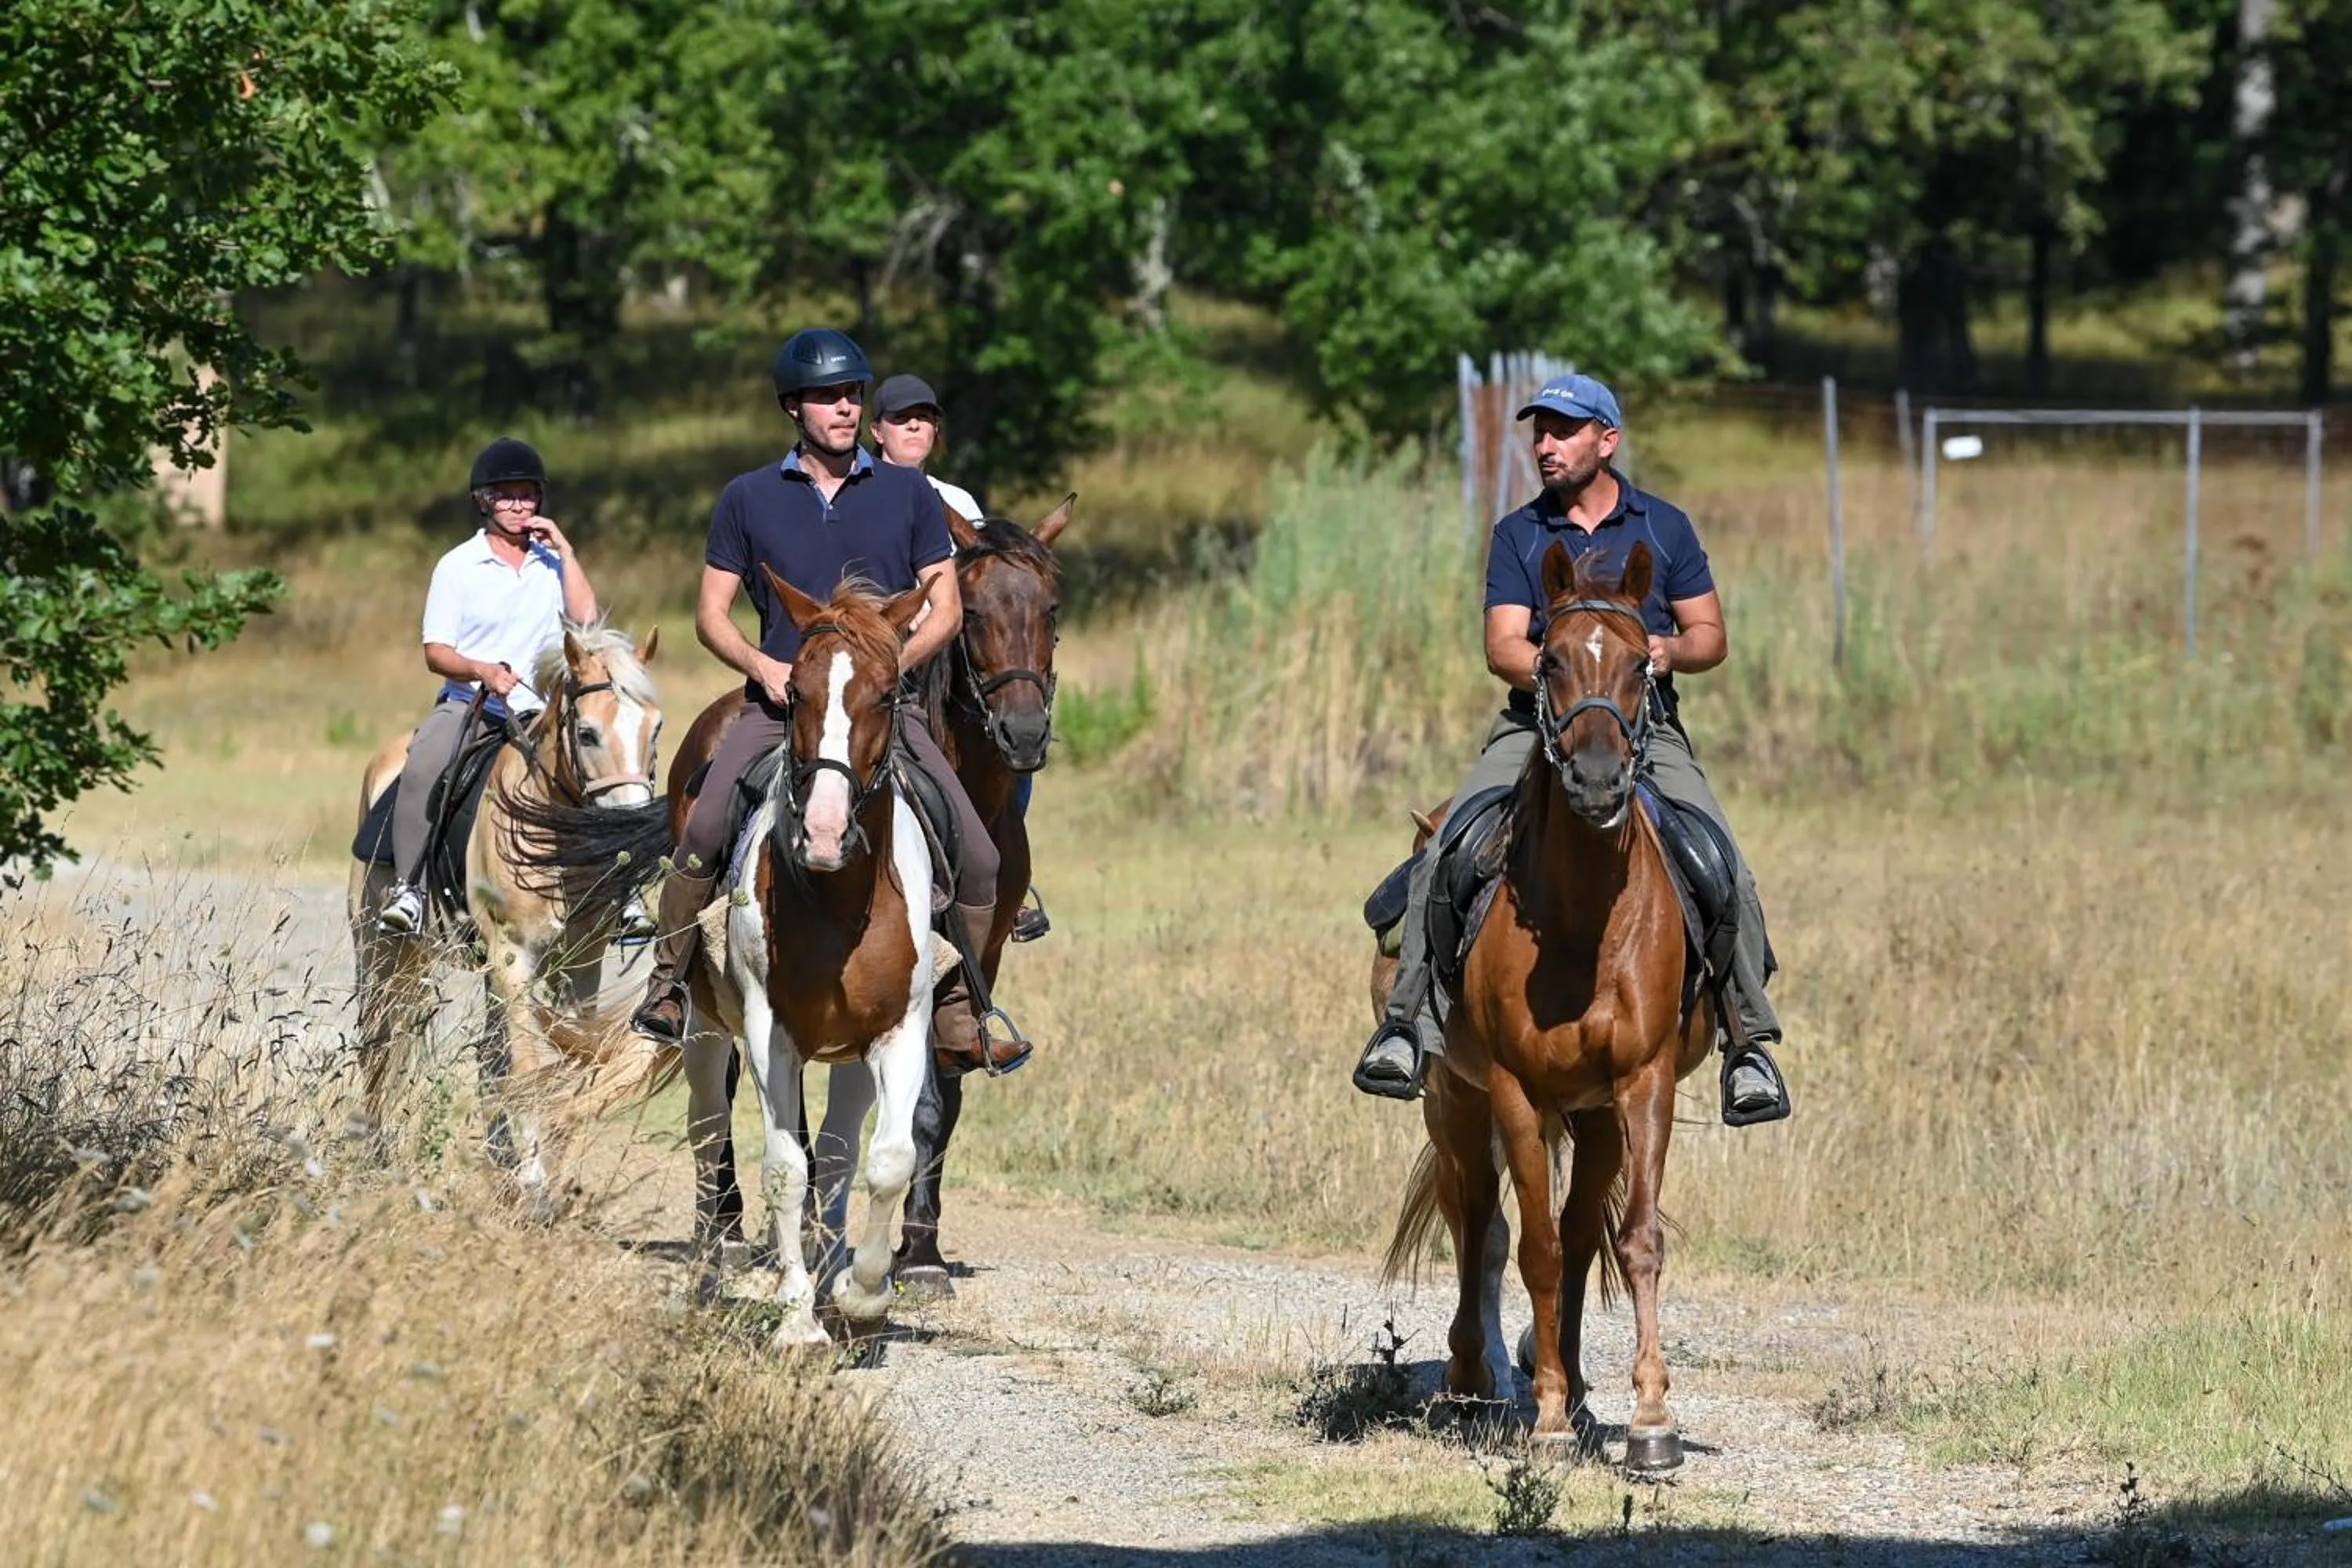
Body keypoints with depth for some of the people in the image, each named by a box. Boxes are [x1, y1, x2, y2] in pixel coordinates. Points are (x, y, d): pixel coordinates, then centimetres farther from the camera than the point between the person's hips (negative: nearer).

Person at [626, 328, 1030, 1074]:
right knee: (704, 831, -25)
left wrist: (888, 663, -10)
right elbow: (711, 612, 9)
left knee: (977, 859, -11)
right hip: (781, 705, -1)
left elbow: (945, 608, 8)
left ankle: (957, 1018, 4)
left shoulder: (908, 494, 9)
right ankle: (664, 989, -11)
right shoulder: (748, 499, 8)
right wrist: (764, 667, -10)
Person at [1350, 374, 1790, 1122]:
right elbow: (1503, 646, -3)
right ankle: (1409, 1024, -18)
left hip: (1647, 730, 0)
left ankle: (1750, 1041, -10)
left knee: (1727, 872, -19)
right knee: (1444, 858, -21)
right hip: (1536, 726, 0)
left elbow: (1711, 636, 10)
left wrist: (1671, 651, -14)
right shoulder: (1517, 535, 8)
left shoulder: (1664, 527, 9)